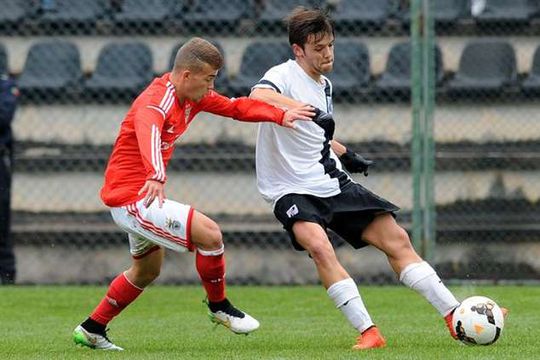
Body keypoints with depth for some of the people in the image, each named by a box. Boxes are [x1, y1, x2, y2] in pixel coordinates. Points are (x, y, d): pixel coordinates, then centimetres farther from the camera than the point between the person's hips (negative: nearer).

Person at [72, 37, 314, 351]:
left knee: (147, 271, 27)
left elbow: (236, 107, 12)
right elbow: (148, 134, -47)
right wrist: (157, 176, -66)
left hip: (138, 198, 11)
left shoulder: (192, 97, 4)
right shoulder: (155, 102, -25)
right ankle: (219, 307, 2)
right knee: (209, 233, -19)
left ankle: (92, 330, 36)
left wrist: (281, 116, -2)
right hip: (132, 198, -11)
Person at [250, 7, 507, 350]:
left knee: (396, 238, 0)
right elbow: (257, 97, -39)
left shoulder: (324, 85, 14)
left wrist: (345, 154, 20)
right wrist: (305, 110, -51)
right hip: (293, 190, -7)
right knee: (320, 247, -33)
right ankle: (368, 331, -29)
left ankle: (454, 315, 6)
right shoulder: (284, 76, -12)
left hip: (333, 183, 7)